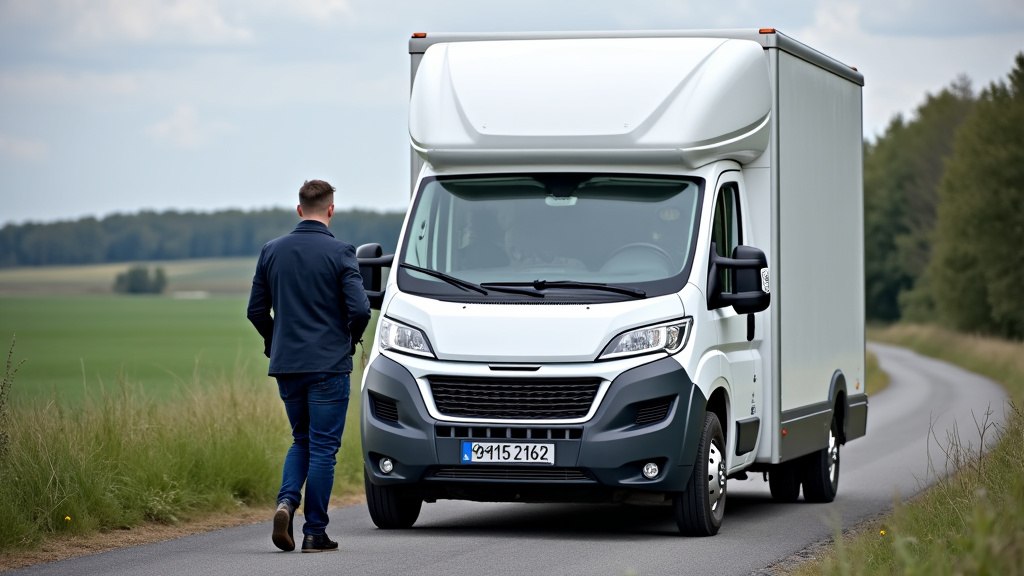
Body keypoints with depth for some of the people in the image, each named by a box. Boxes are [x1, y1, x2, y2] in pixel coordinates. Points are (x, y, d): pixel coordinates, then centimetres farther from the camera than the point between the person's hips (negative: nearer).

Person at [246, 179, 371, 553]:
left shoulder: (272, 251, 4)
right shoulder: (339, 253, -9)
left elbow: (256, 310, 7)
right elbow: (359, 309, -14)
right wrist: (350, 339, 7)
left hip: (286, 366, 4)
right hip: (328, 364, -4)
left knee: (301, 440, 19)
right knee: (323, 448, 2)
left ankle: (286, 501, -5)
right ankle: (315, 532, 3)